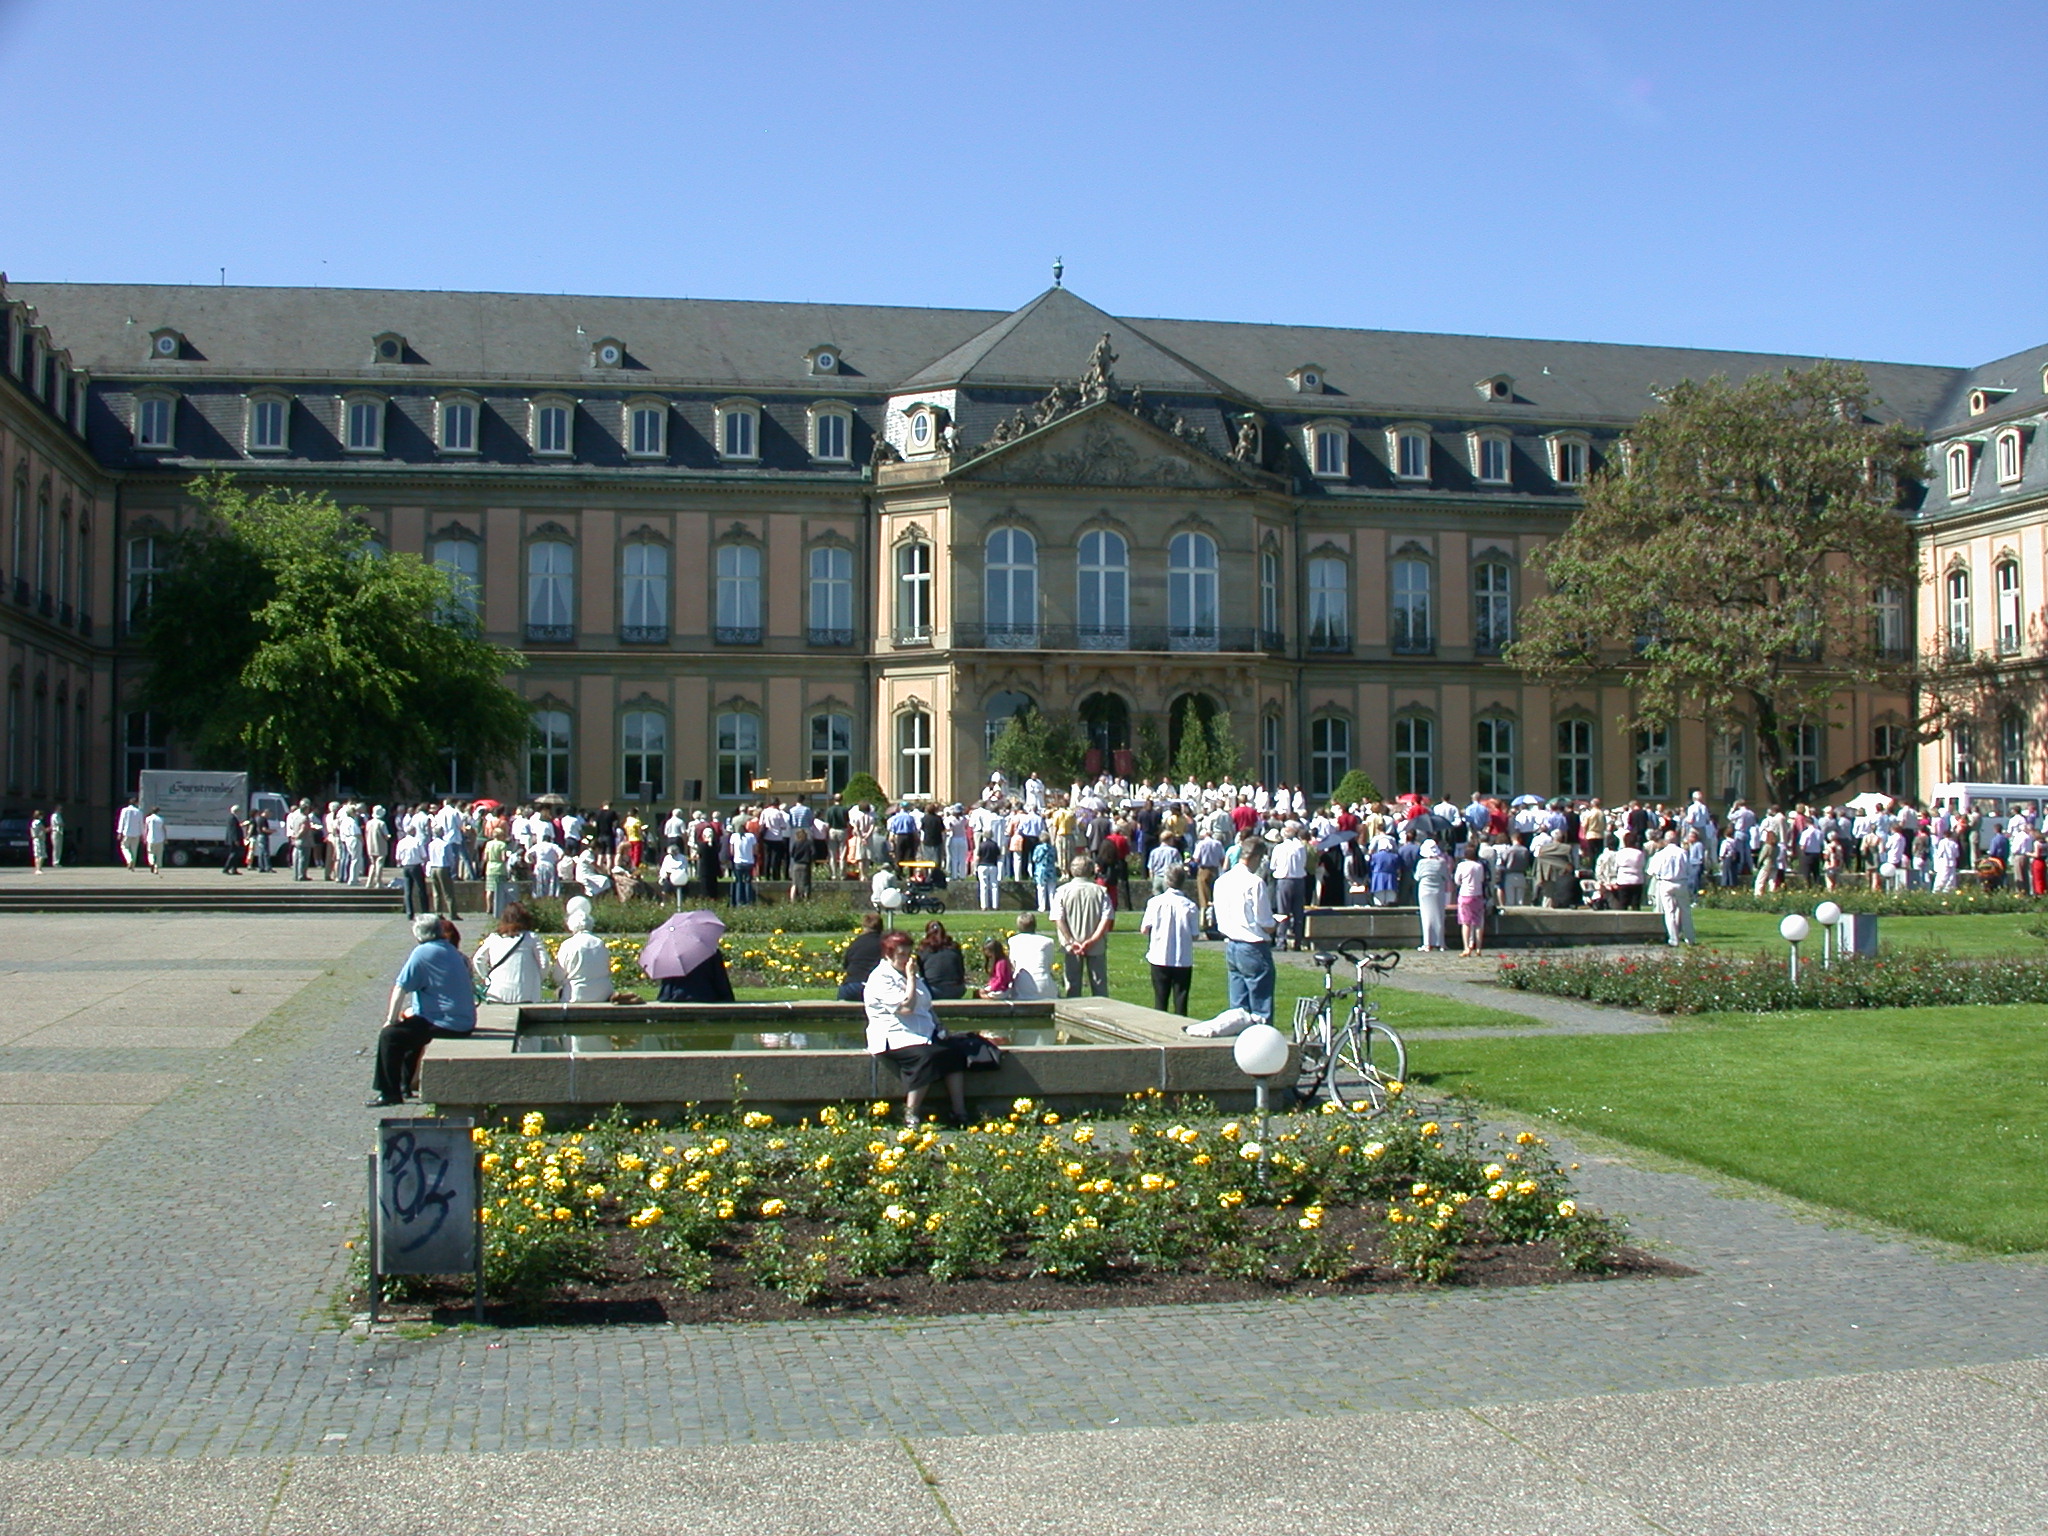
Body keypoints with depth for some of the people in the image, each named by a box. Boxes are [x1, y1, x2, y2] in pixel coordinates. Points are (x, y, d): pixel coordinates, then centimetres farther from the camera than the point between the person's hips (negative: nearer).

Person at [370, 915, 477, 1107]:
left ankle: (390, 1093, 3)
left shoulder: (423, 952, -11)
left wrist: (391, 1020, -3)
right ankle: (405, 1083, 37)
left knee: (389, 1035, -1)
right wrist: (413, 1011, 26)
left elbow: (400, 988, -13)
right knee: (411, 1022, 30)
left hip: (446, 1024, -9)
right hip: (466, 1024, 9)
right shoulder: (451, 951, 14)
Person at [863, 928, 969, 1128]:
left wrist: (939, 1029, 11)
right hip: (895, 1038, -9)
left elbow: (926, 1007, 27)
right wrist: (911, 976, -13)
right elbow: (906, 1007, -21)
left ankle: (959, 1113, -17)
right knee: (926, 1056, -35)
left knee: (956, 1050, -15)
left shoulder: (906, 974, 21)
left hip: (924, 1034, 9)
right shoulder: (880, 978, -9)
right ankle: (911, 1117, -30)